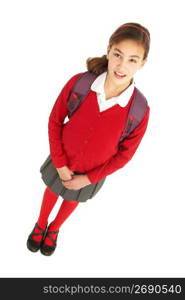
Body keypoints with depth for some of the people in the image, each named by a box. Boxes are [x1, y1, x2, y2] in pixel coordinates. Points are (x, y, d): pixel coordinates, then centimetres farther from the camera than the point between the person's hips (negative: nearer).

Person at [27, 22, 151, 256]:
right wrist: (60, 165, -14)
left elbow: (124, 154, -15)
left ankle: (54, 229, 63)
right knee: (52, 191, 29)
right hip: (62, 162, 0)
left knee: (73, 199, 30)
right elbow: (55, 122, -14)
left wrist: (87, 179, -12)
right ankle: (40, 224, 62)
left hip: (92, 172, 0)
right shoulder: (78, 83, -29)